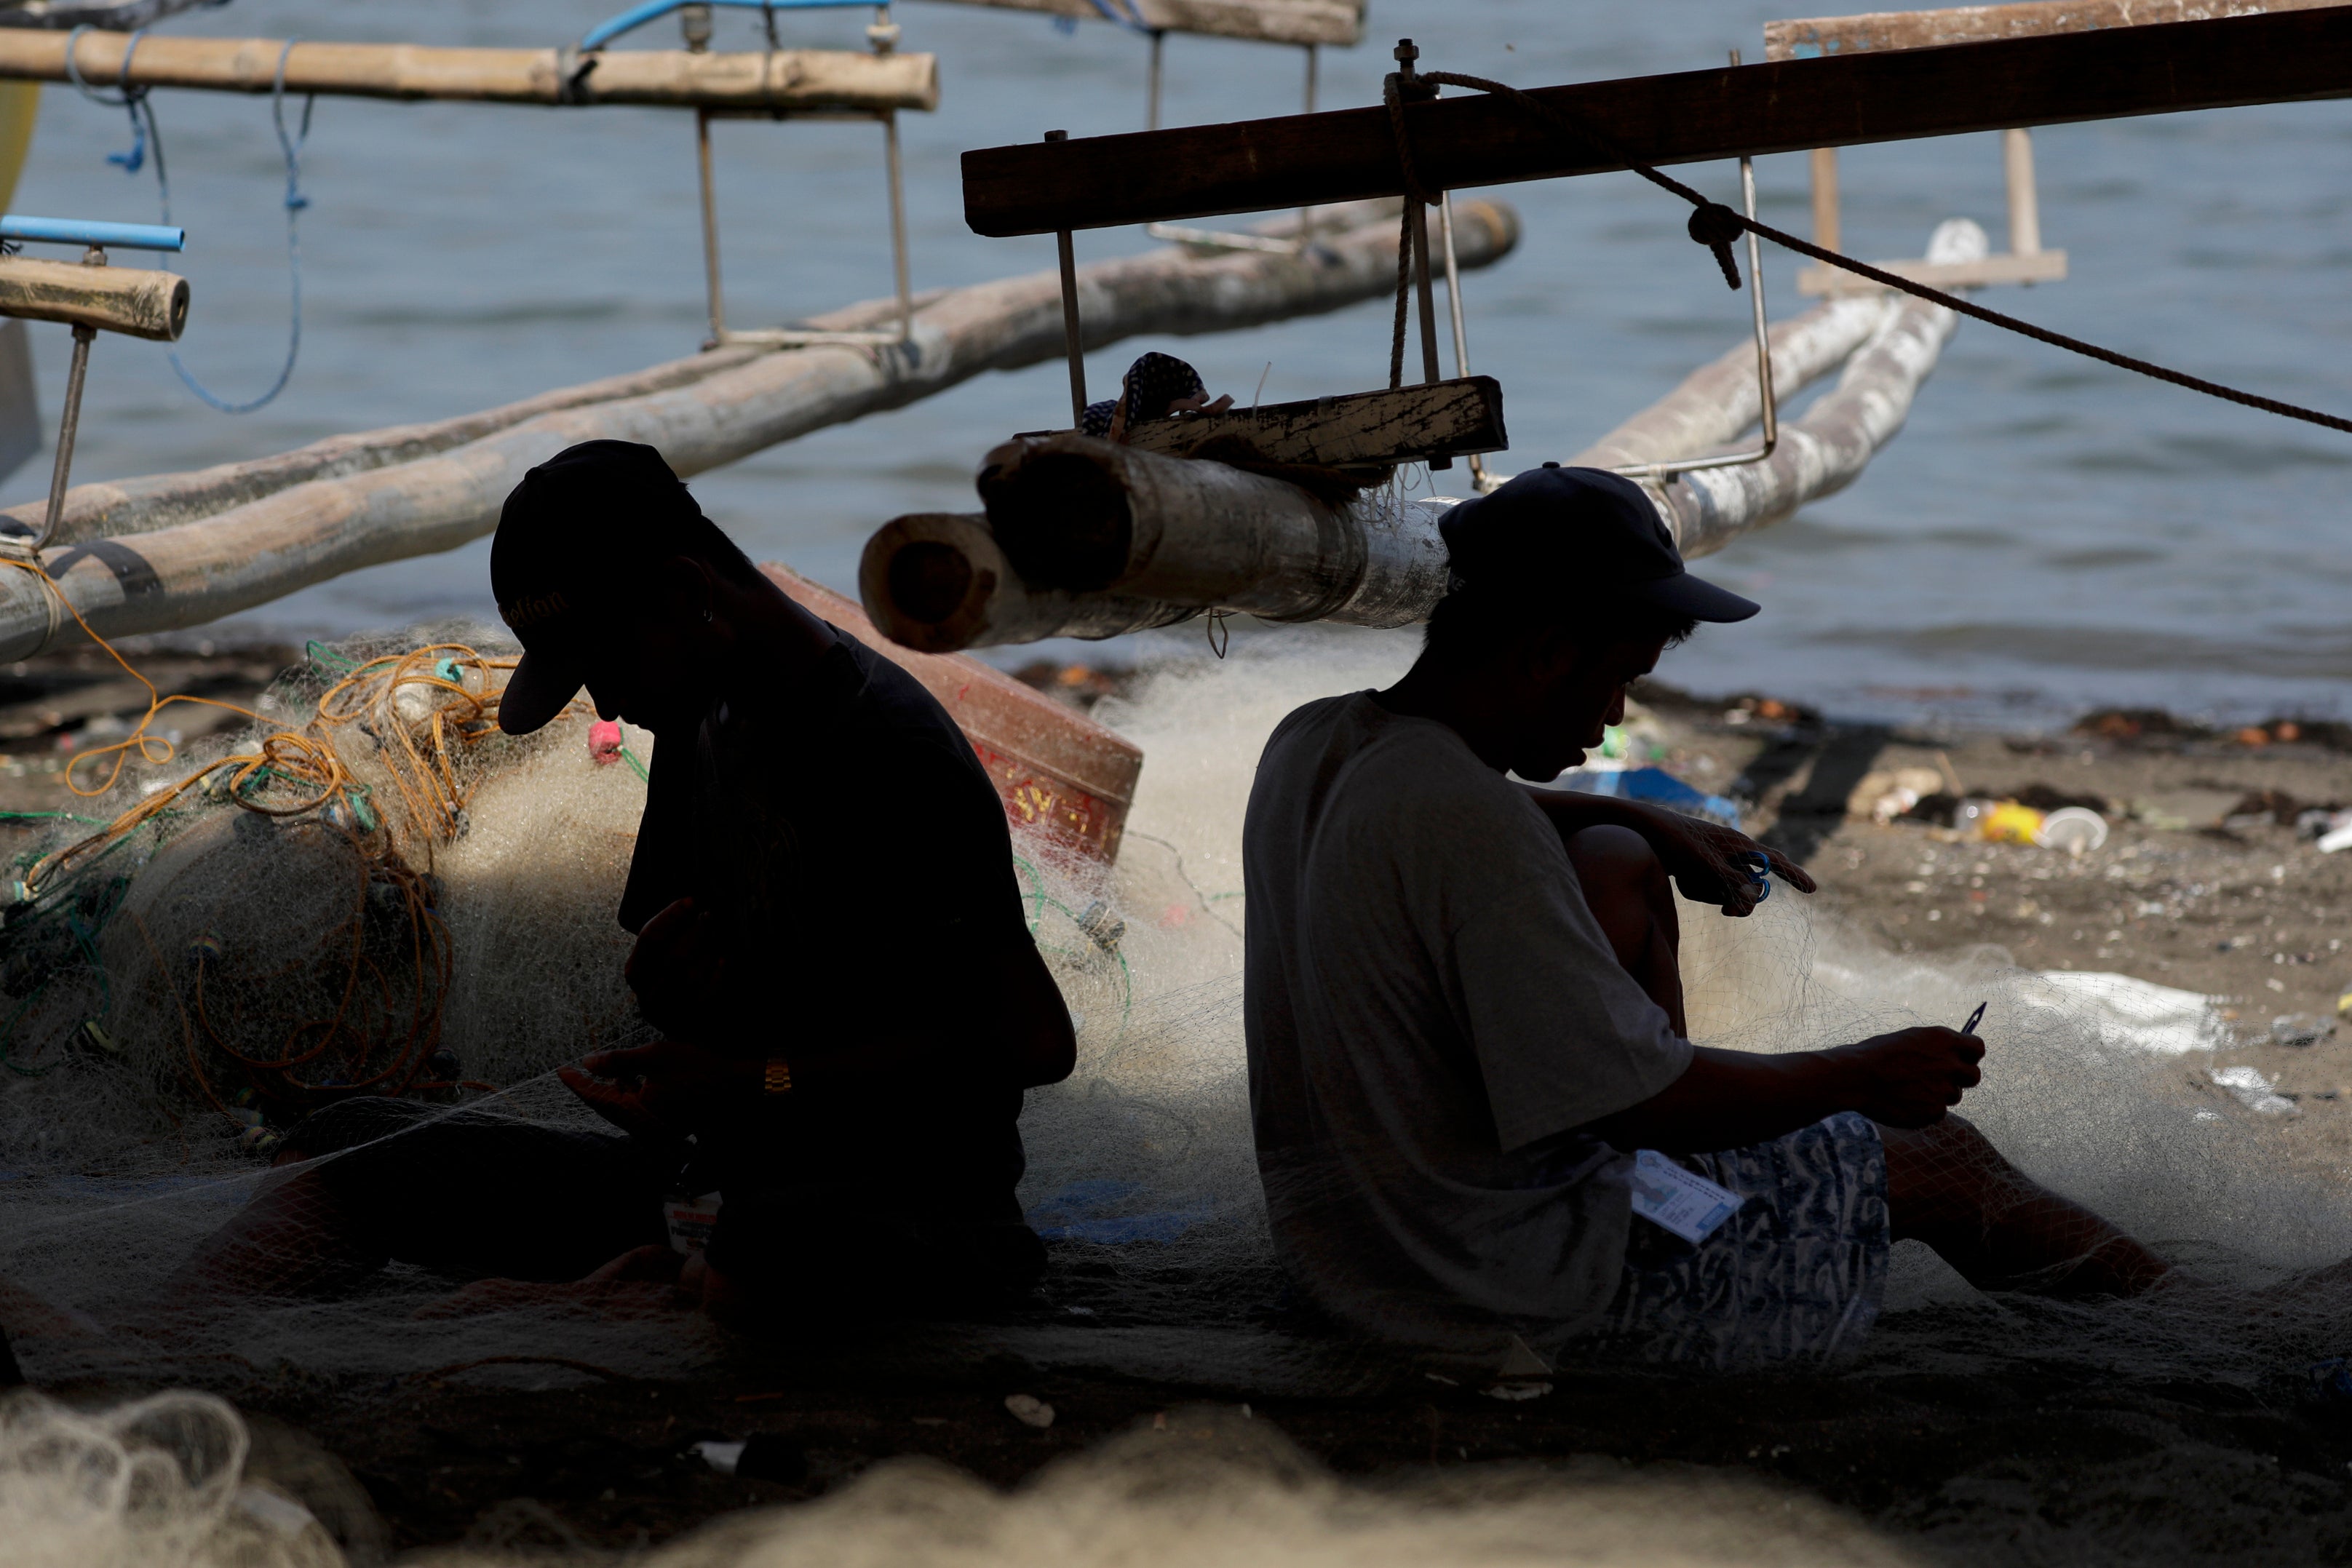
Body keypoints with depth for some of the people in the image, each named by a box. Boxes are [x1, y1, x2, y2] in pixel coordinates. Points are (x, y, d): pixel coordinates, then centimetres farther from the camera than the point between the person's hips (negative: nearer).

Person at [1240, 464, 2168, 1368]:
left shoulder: (1309, 746, -1)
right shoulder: (1470, 831, -29)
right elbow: (1642, 1103, -24)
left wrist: (1653, 830, 19)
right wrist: (1858, 1078, -9)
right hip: (1520, 1291, -9)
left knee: (1618, 867, 23)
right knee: (1938, 1160, 5)